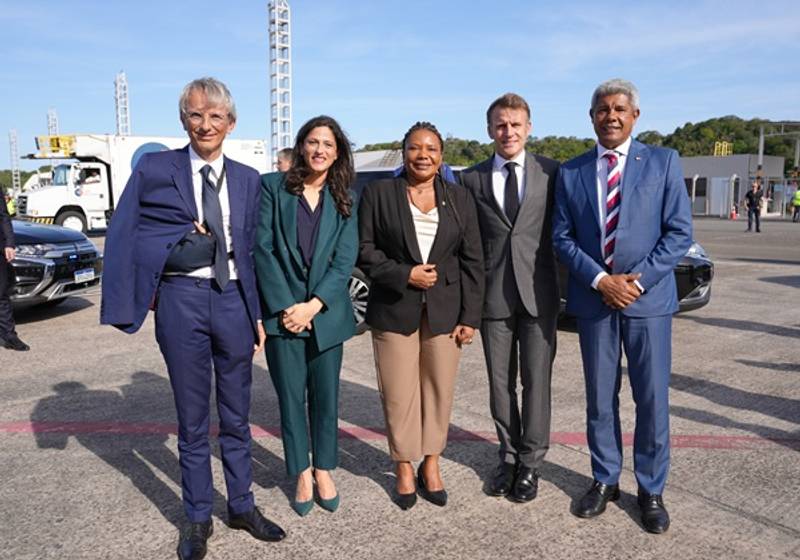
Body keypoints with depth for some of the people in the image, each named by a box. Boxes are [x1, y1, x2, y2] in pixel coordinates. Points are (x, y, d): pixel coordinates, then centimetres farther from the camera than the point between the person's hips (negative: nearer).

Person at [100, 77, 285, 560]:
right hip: (181, 301, -2)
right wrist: (126, 303, -9)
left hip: (234, 301, 2)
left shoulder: (247, 179, 8)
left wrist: (258, 314, 8)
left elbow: (253, 249, 10)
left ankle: (243, 506, 34)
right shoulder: (154, 170, -1)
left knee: (236, 415, 15)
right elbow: (123, 238, -1)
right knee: (192, 419, 10)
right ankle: (198, 519, 29)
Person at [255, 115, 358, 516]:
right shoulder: (273, 187, 1)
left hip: (327, 314, 2)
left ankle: (324, 470, 27)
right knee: (291, 398, 6)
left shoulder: (344, 201, 7)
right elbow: (262, 249, -5)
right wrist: (284, 306, -11)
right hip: (281, 312, -1)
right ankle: (301, 474, 23)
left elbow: (345, 260, -1)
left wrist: (313, 306, -12)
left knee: (325, 396, 9)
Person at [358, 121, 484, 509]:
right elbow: (365, 249, -1)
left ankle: (431, 463, 23)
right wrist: (404, 275, -13)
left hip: (445, 310, 2)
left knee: (439, 389, 7)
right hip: (394, 309, -1)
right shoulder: (378, 193, 3)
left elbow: (472, 262, 5)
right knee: (398, 394, 3)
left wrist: (470, 316, -1)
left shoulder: (460, 198, 8)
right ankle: (404, 466, 19)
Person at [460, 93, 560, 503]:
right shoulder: (472, 179, 5)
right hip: (494, 295, 1)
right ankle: (508, 457, 27)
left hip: (539, 292, -1)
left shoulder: (551, 173, 3)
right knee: (500, 382, 11)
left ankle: (531, 463, 20)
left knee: (536, 380, 5)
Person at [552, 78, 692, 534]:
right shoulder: (571, 172, 6)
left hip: (648, 299, -1)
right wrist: (600, 280, -11)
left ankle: (651, 490, 22)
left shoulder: (663, 162, 1)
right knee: (600, 398, 11)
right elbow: (562, 237, 2)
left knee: (652, 399, 5)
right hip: (593, 300, 2)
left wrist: (638, 280, -13)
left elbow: (680, 232, -3)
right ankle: (605, 480, 27)